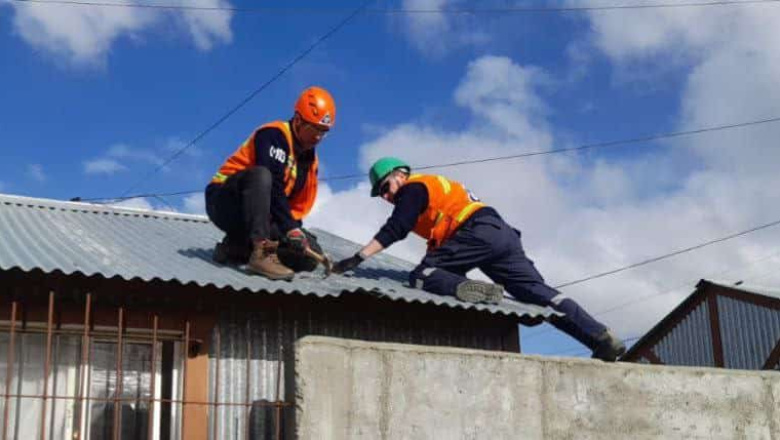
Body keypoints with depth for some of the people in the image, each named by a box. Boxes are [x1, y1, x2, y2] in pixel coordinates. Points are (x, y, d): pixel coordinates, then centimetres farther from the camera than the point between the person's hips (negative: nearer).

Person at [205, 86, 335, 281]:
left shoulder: (310, 159, 11)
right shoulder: (274, 135, -15)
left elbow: (300, 205, 12)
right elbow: (274, 187, -27)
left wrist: (293, 228, -8)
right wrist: (290, 229, -33)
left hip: (256, 215, 8)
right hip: (225, 202, -8)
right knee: (260, 175, -38)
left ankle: (237, 248, -4)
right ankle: (261, 253, -44)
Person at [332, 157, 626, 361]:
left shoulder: (413, 188, 8)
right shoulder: (434, 186, 35)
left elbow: (393, 231, -6)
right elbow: (440, 240, 36)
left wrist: (357, 259, -8)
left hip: (479, 232, -9)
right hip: (503, 232, 9)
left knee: (421, 277, -11)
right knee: (538, 293, 3)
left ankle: (474, 291, -35)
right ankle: (603, 339, -5)